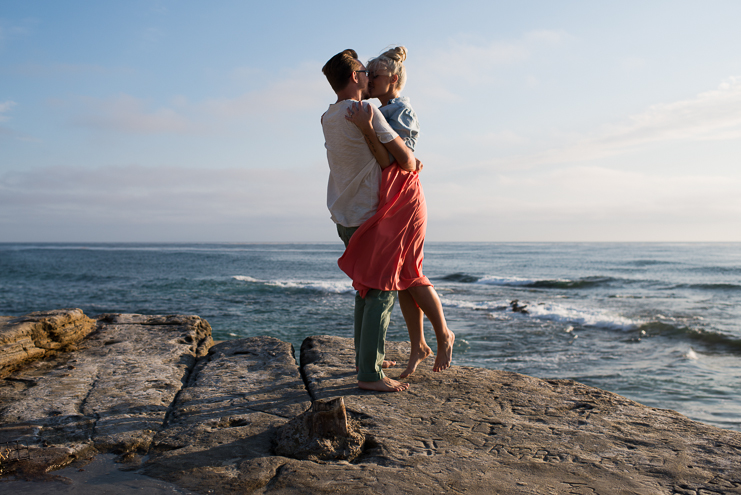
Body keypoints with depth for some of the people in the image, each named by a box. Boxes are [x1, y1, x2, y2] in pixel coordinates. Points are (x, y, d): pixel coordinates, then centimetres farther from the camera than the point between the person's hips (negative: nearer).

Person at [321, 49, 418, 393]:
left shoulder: (328, 118, 10)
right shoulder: (365, 112, -16)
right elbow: (405, 161, -15)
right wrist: (413, 160, 7)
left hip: (343, 216, 9)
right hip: (368, 219, -9)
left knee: (366, 288, 18)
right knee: (381, 292, -5)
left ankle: (364, 358, 26)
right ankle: (370, 374, -4)